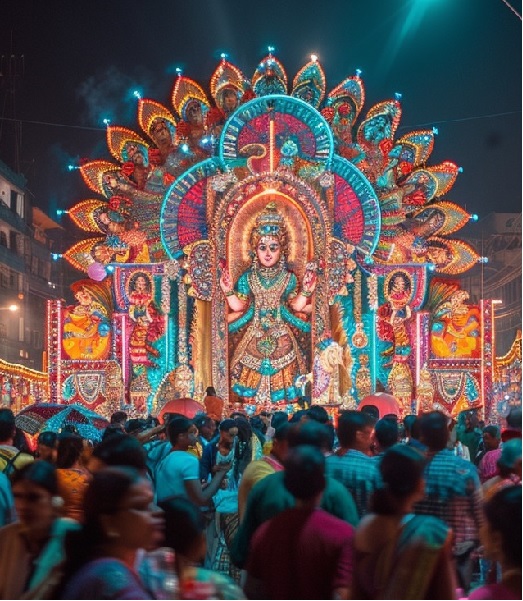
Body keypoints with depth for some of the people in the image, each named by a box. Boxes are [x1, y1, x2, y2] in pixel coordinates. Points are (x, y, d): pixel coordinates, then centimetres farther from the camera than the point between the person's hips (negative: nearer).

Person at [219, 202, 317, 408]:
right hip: (255, 335, 0)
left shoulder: (288, 278, 3)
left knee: (281, 374, -4)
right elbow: (239, 306, 4)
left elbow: (296, 306, 2)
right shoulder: (248, 278, 5)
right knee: (253, 373, -2)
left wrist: (306, 292, -10)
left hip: (281, 335, 0)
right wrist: (229, 291, -8)